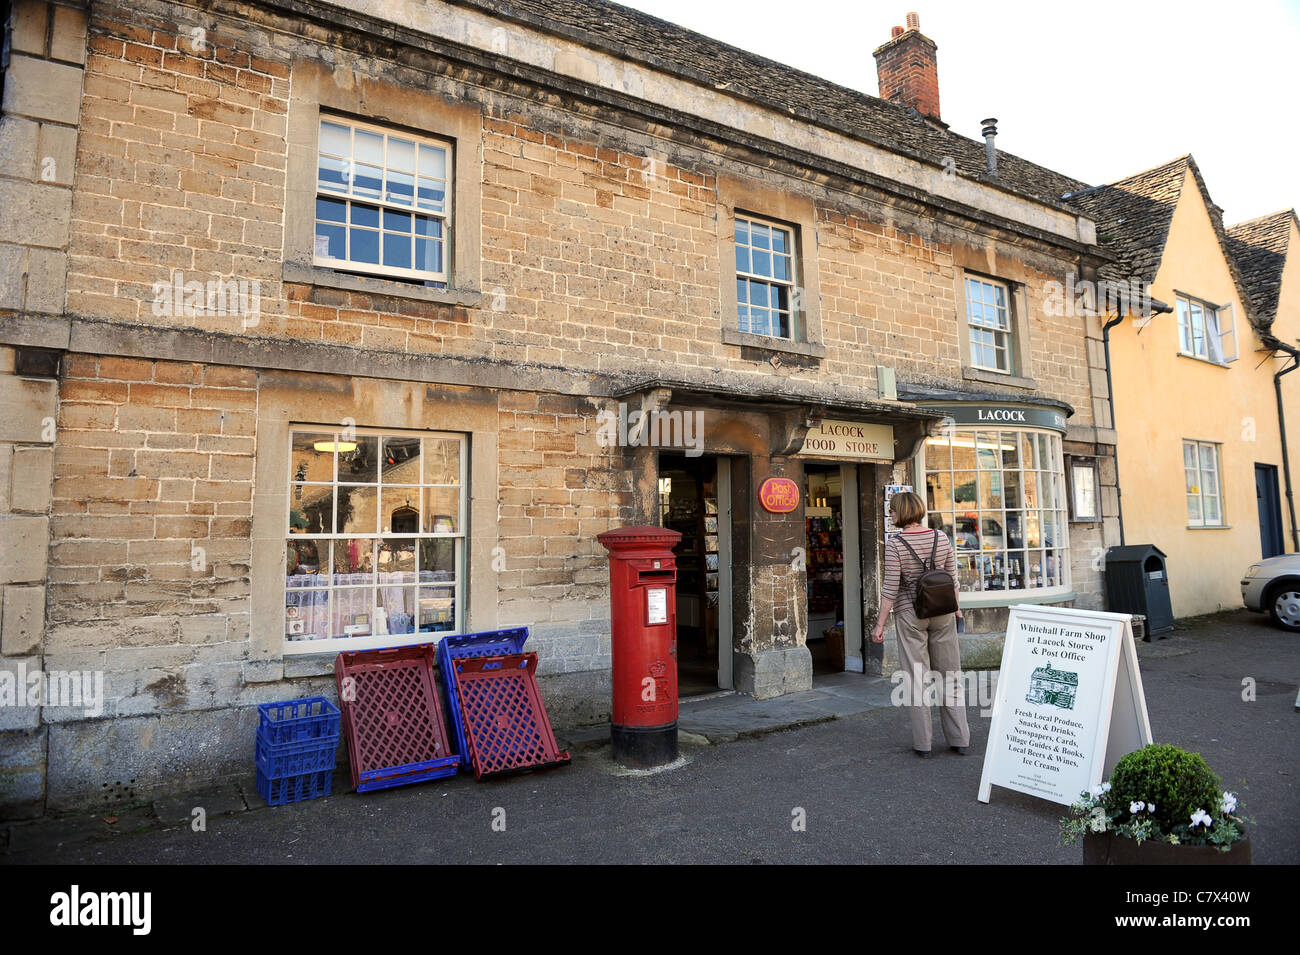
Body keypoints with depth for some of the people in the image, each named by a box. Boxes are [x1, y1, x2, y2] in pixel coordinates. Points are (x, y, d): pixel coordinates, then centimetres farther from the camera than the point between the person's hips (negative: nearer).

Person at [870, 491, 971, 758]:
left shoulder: (895, 544, -12)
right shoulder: (941, 538, 2)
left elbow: (891, 588, -13)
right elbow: (952, 579, 7)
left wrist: (880, 624, -8)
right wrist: (956, 608, 21)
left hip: (910, 615, -4)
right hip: (942, 613, 4)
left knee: (917, 677, 4)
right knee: (949, 674, 12)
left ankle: (923, 743, 10)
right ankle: (959, 739, 19)